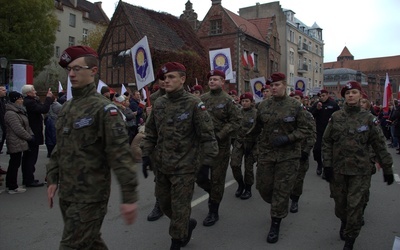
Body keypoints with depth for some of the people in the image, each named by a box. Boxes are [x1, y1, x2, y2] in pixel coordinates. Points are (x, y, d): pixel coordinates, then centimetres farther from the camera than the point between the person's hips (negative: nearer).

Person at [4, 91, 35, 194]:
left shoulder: (19, 111, 15)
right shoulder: (11, 114, -18)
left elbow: (26, 126, 18)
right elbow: (19, 130, -22)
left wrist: (31, 135, 4)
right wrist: (29, 137, -12)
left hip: (19, 143, 10)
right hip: (16, 144, -10)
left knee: (13, 165, 16)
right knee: (14, 165, -3)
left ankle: (10, 185, 26)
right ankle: (13, 187, 5)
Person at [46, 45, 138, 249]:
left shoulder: (103, 108, -14)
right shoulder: (66, 107, 11)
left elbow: (121, 154, -20)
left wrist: (129, 196, -23)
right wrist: (52, 179, 14)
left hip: (90, 196, -7)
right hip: (66, 193, 8)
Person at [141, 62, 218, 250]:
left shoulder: (194, 104, -12)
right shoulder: (158, 104, 4)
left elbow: (207, 136, -12)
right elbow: (150, 133, 12)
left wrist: (206, 163, -14)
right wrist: (146, 155, 8)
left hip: (184, 167, -6)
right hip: (162, 166, 6)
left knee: (179, 208, 4)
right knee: (164, 202, 19)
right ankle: (188, 224, 44)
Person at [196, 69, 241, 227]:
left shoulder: (228, 100, -6)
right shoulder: (202, 99, 7)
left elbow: (235, 122, -10)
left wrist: (219, 135, -19)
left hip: (220, 145, -4)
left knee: (217, 179, 5)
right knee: (200, 178, 8)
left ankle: (213, 212, 19)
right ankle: (214, 194, 38)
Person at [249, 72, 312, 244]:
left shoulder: (296, 106, -6)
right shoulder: (263, 105, 3)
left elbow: (305, 130, -6)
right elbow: (257, 127, 14)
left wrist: (288, 138, -18)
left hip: (288, 155, -3)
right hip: (266, 153, 4)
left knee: (281, 190, 2)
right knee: (263, 186, 10)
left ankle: (275, 225, 17)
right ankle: (279, 207, 42)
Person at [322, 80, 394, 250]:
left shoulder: (368, 118, -2)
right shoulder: (335, 117, 0)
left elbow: (379, 145, 1)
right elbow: (326, 142, 2)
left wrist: (387, 168, 2)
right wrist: (327, 164, -3)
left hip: (360, 171, -1)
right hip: (337, 169, 2)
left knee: (355, 205, 0)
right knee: (340, 202, 14)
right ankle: (343, 222, 45)